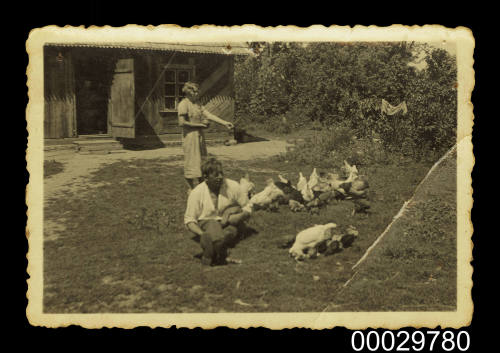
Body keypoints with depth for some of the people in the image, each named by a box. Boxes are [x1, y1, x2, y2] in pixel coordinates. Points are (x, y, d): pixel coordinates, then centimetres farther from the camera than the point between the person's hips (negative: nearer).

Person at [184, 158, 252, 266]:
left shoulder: (233, 186, -6)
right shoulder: (196, 193, -9)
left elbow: (247, 210, 2)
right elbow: (189, 221, -6)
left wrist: (231, 219, -19)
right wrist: (203, 234, -25)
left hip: (229, 226, 3)